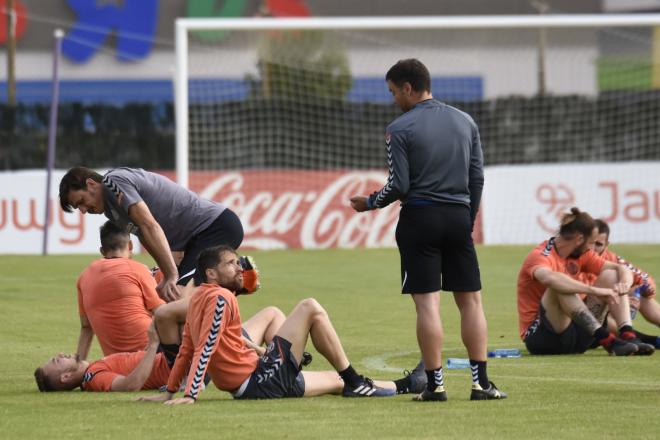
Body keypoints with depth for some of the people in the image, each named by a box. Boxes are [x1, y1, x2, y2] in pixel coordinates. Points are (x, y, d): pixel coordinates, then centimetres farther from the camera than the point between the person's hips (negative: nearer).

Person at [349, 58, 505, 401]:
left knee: (427, 303, -3)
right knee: (470, 299, 8)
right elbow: (477, 177, 10)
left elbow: (399, 186, -11)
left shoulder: (400, 129, -7)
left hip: (419, 218, -4)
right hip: (458, 218, 4)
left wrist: (370, 203, 7)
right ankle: (481, 382, 3)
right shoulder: (465, 122, 9)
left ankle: (435, 383, -5)